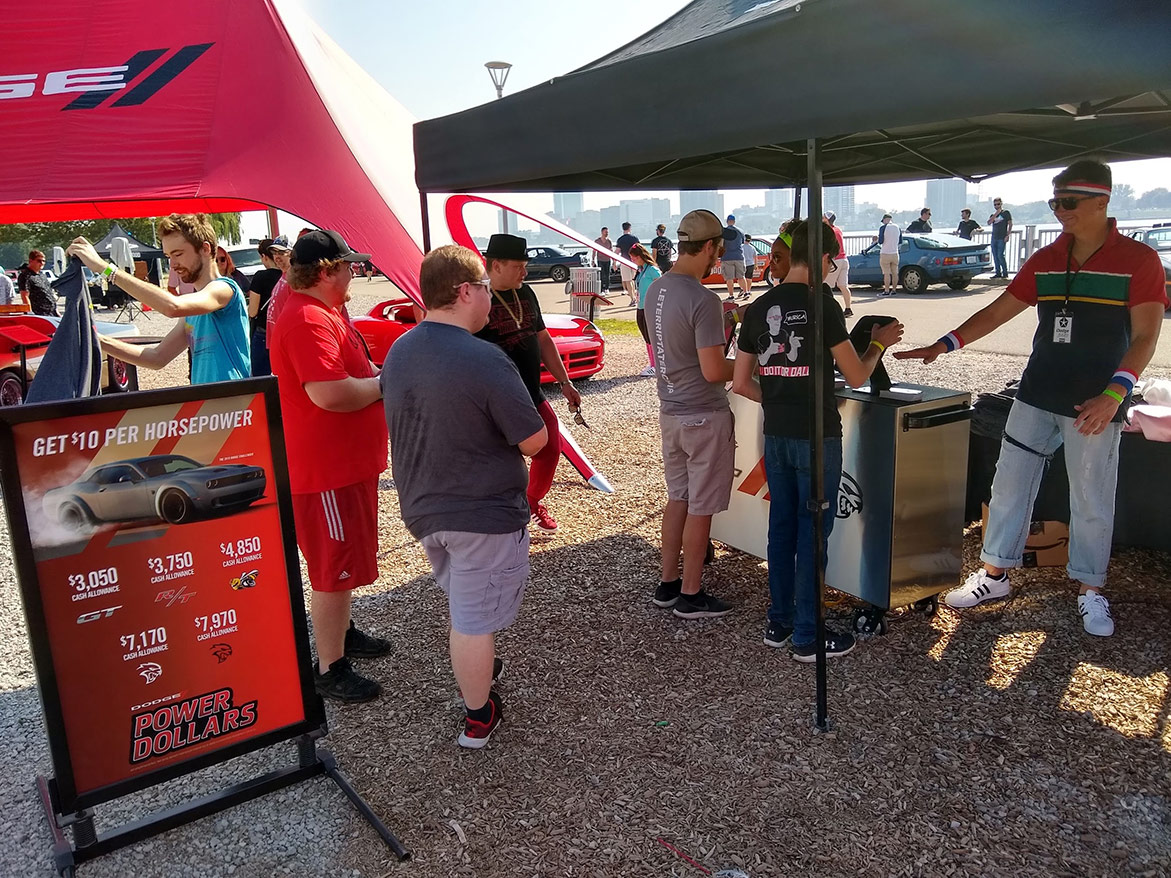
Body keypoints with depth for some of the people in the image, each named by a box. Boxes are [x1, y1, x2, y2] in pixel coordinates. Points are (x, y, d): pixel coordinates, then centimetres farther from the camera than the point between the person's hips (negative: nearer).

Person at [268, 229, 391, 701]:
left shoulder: (323, 312, 13)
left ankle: (341, 632, 41)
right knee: (335, 567, -1)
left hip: (346, 461, 11)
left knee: (345, 559, 24)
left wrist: (376, 375, 5)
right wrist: (383, 384, -16)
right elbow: (329, 393, -32)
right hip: (327, 469, -11)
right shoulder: (308, 319, -23)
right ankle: (329, 669, 12)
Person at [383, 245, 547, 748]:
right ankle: (477, 718, 23)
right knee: (475, 619, 7)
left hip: (421, 507, 7)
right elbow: (534, 440, -20)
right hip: (482, 513, -7)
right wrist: (511, 443, 1)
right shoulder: (484, 360, -24)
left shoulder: (398, 353, -1)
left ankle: (474, 673, 48)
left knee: (460, 602, 28)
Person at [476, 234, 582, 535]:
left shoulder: (525, 293, 9)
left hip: (533, 397, 7)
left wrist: (564, 382, 14)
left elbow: (543, 339, 17)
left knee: (551, 449, 13)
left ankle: (533, 502, 39)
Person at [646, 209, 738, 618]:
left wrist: (723, 317, 19)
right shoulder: (704, 300, -22)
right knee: (700, 507, 5)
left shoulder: (656, 289, 4)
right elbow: (714, 371, -24)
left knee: (677, 497, 19)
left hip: (670, 411, 8)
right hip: (703, 416, -8)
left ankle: (668, 584, 28)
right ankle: (690, 595, 17)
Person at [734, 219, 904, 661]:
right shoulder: (822, 304, -13)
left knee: (781, 526, 15)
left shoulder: (758, 309, 4)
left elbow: (741, 383, 7)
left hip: (775, 435, 6)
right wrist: (879, 343, 10)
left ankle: (778, 622, 24)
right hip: (816, 435, -6)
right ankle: (807, 636, 12)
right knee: (812, 532, 3)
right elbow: (857, 377, -8)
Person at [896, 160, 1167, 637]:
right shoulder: (1045, 261, 7)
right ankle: (994, 575, 18)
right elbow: (997, 312, 9)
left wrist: (1113, 395, -20)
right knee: (1008, 485, 5)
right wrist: (944, 345, -2)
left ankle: (1090, 592, 21)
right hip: (1036, 396, 4)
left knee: (1092, 501, 5)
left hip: (1095, 404, -4)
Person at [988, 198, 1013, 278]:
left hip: (1002, 238, -5)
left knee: (1000, 255, -13)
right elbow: (989, 222, -3)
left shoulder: (1006, 213, 4)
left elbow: (1010, 224, 0)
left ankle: (1005, 272, -5)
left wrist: (1007, 235, -10)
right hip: (994, 238, 5)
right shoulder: (992, 215, 16)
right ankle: (998, 272, 10)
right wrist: (996, 214, -9)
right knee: (995, 256, 4)